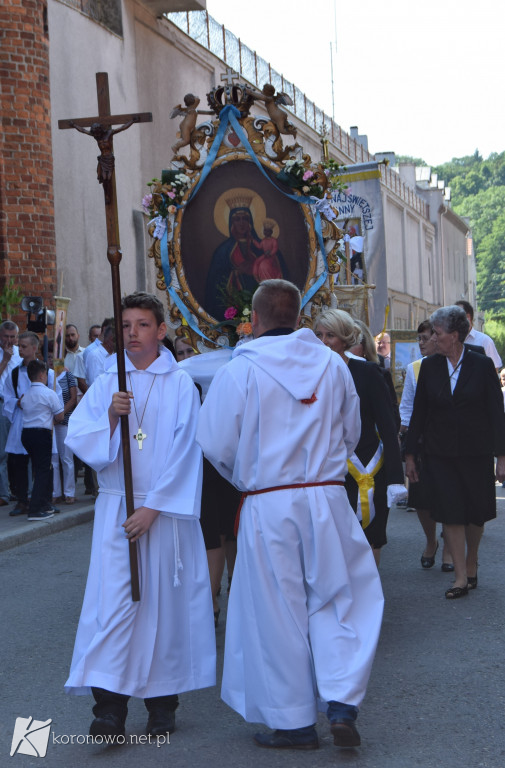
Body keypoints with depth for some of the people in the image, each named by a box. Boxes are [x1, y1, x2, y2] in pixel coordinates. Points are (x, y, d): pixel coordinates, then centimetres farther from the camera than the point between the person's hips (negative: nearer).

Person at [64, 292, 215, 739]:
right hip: (116, 507, 2)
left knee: (165, 600, 3)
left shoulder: (180, 384, 0)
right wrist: (110, 417, -17)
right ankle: (109, 706, -7)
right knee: (112, 598, -7)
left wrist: (152, 508, -11)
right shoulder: (107, 383, 8)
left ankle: (163, 702, 14)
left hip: (166, 508, -1)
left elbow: (184, 452, -6)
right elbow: (79, 439, 1)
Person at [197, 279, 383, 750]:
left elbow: (217, 445, -5)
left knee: (276, 610, 7)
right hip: (328, 497, 3)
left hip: (267, 506, -2)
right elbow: (351, 433, 14)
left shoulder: (239, 371, -7)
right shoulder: (332, 365, 4)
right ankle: (341, 703, 0)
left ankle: (293, 721, 16)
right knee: (337, 601, 12)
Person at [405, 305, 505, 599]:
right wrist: (411, 454, 4)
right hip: (440, 452, 1)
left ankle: (471, 562, 33)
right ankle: (461, 577, 2)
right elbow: (419, 412, 6)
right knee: (450, 512, -4)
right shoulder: (430, 366, 2)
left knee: (476, 512, 8)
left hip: (476, 451, -1)